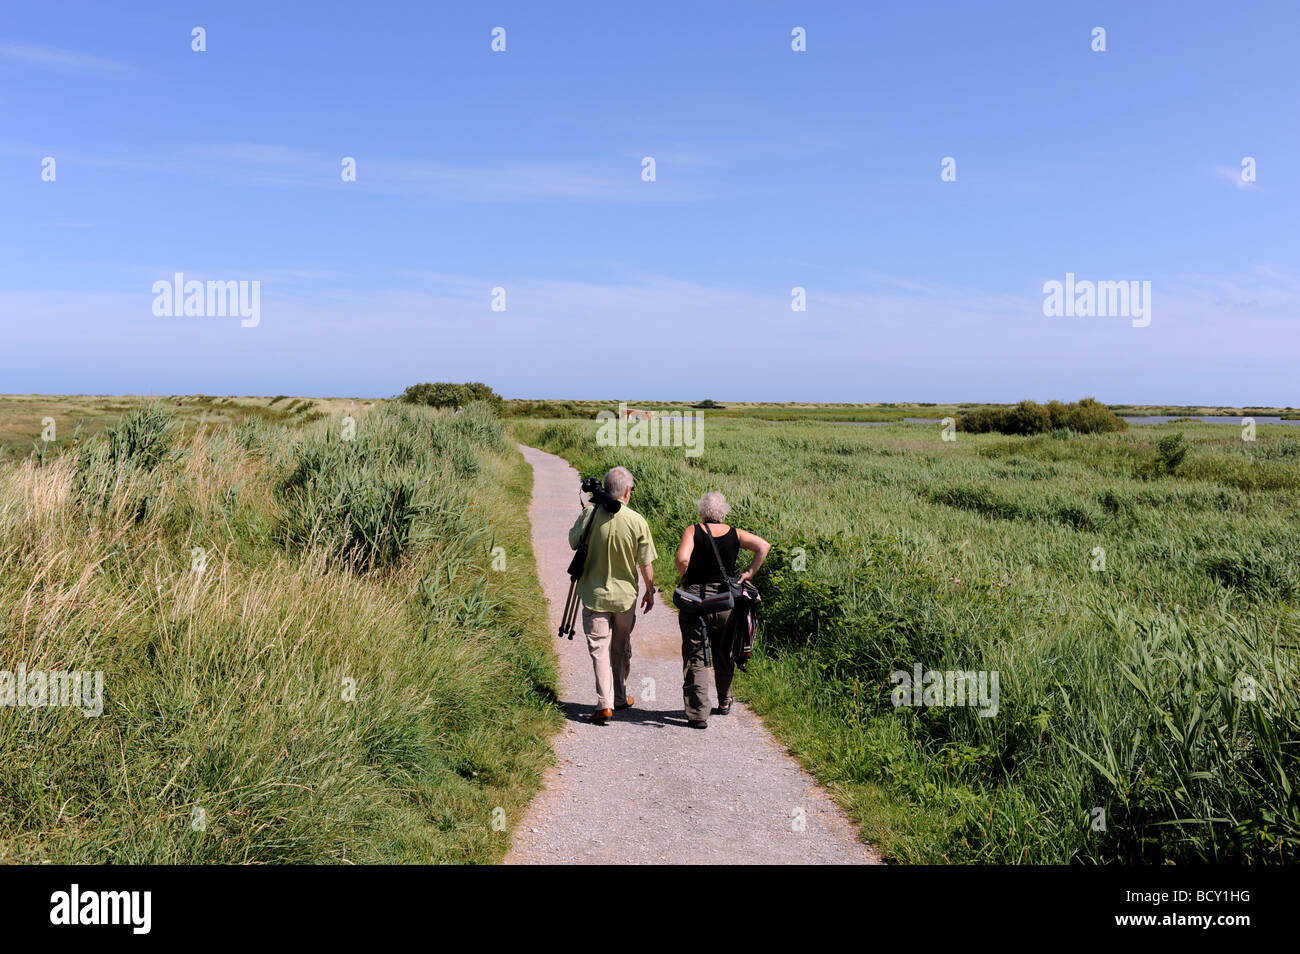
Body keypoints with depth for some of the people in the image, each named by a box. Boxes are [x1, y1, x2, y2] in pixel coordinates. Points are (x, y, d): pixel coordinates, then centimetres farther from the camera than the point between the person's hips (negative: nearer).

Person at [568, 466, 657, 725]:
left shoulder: (591, 514, -11)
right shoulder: (637, 521, -12)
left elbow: (573, 542, 6)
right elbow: (646, 564, -5)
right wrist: (650, 591, 10)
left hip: (595, 594, -1)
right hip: (625, 596, 1)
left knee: (599, 649, 2)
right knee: (621, 649, 18)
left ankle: (604, 704, -8)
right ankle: (620, 698, 30)